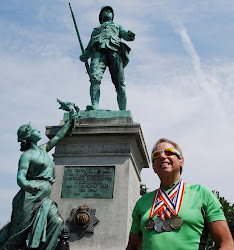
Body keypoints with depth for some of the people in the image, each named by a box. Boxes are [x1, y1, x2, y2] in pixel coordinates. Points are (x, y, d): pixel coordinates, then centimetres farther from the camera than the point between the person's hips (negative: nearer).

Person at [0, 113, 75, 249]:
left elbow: (58, 137, 30)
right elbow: (20, 178, -14)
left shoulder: (42, 149, 19)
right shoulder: (27, 155, -3)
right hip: (29, 197, -7)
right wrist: (27, 187, -35)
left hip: (43, 199, 7)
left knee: (57, 222, -14)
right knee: (18, 236, -6)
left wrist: (70, 121, 35)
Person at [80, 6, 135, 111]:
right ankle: (95, 106, -42)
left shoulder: (117, 26, 39)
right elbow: (89, 48, 32)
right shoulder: (95, 30, 41)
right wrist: (84, 56, 8)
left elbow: (126, 35, 18)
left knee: (120, 84, -18)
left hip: (114, 51, -1)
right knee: (95, 78, -28)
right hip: (98, 51, 1)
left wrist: (130, 35, -8)